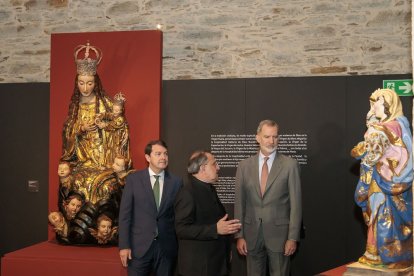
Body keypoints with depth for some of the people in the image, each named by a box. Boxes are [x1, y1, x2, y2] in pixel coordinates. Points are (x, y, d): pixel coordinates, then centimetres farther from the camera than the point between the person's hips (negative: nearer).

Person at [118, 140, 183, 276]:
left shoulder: (176, 182, 3)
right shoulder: (133, 179, -1)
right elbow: (125, 213, -2)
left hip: (167, 247, 1)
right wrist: (124, 245, -7)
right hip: (139, 246, -1)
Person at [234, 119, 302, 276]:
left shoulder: (290, 165, -3)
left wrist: (293, 237, -8)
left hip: (279, 234, -2)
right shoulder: (244, 166, 4)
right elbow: (239, 203, 5)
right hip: (252, 234, 2)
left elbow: (295, 203, -4)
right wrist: (239, 235, 1)